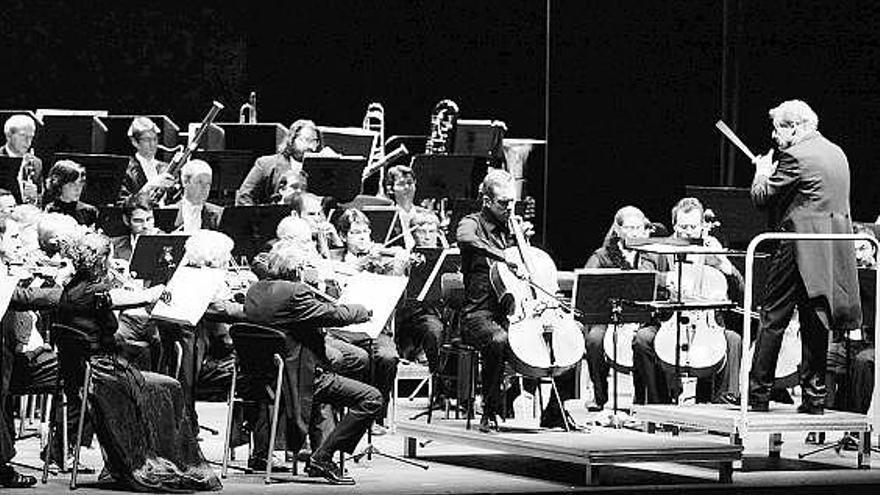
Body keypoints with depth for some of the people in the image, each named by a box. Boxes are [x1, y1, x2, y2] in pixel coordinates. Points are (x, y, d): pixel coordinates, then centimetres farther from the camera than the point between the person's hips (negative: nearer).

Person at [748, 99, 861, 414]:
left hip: (801, 249, -8)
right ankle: (814, 397, 8)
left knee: (773, 319, 0)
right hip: (835, 251, 8)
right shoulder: (836, 153, 15)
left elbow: (761, 197, -9)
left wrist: (762, 172, 11)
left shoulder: (794, 156, -12)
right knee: (815, 323, 10)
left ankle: (758, 395, 2)